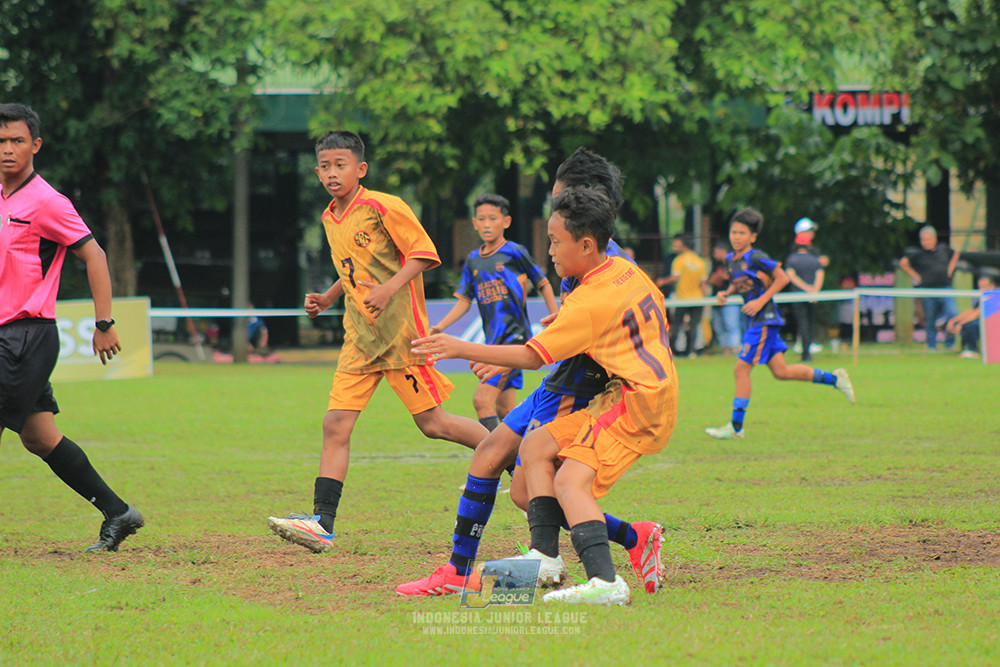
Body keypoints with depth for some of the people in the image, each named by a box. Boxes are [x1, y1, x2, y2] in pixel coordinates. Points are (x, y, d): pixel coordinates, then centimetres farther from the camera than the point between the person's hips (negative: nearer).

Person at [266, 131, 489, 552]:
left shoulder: (383, 208, -11)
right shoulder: (329, 219, 13)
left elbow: (423, 252, -11)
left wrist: (391, 288, -24)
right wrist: (328, 298, 13)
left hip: (400, 331, -7)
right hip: (359, 336, 7)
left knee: (431, 423, -2)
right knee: (336, 423, -5)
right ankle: (321, 522, -9)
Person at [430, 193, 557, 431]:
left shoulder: (515, 253, -4)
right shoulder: (473, 260, 12)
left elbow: (543, 285, 5)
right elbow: (464, 300, 17)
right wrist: (439, 327, 4)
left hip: (516, 335, -7)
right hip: (494, 339, 7)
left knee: (482, 399, -18)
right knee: (503, 408, 10)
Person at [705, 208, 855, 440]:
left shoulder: (756, 258, -14)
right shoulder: (730, 259, 11)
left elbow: (782, 278, -13)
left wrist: (761, 300, -18)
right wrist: (727, 292, 6)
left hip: (764, 320, -9)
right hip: (757, 322, 9)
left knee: (742, 369, -9)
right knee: (780, 371, 11)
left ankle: (736, 427, -3)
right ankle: (833, 378, 23)